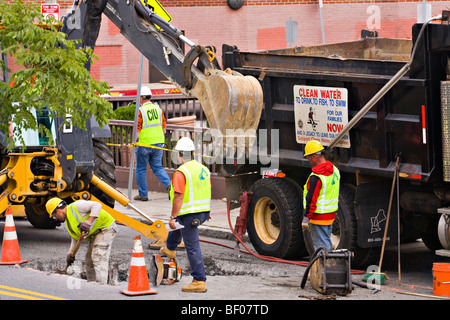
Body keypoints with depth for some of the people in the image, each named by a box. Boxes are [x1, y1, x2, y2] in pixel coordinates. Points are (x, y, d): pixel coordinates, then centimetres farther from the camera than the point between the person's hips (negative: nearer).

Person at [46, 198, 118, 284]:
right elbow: (75, 238, 17)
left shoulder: (75, 206, -17)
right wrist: (70, 253, 3)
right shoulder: (68, 222, 13)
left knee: (98, 258, -19)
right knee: (89, 259, 14)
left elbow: (97, 205, -25)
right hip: (96, 233, 11)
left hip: (106, 228, -11)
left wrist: (88, 222, -31)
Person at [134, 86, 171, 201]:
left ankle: (143, 194, 12)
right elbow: (164, 127, 11)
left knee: (140, 169, 9)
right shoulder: (158, 109, 6)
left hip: (144, 144, -5)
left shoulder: (141, 111, -12)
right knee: (157, 167, 14)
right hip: (158, 143, 5)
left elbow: (137, 130, -15)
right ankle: (169, 184, -9)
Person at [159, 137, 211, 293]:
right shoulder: (203, 169, 7)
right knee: (178, 224, 36)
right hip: (203, 213, 9)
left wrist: (173, 217, -15)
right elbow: (208, 192, 15)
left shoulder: (180, 173, -18)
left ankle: (199, 281, -4)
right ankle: (170, 249, 56)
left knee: (192, 247, -4)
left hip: (189, 214, -9)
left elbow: (178, 197, -20)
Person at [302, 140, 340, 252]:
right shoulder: (334, 170, 5)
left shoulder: (316, 177, -23)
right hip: (331, 215, 9)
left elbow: (311, 199, -22)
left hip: (318, 217, -9)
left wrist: (306, 218, -17)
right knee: (327, 244, 19)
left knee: (321, 247, -3)